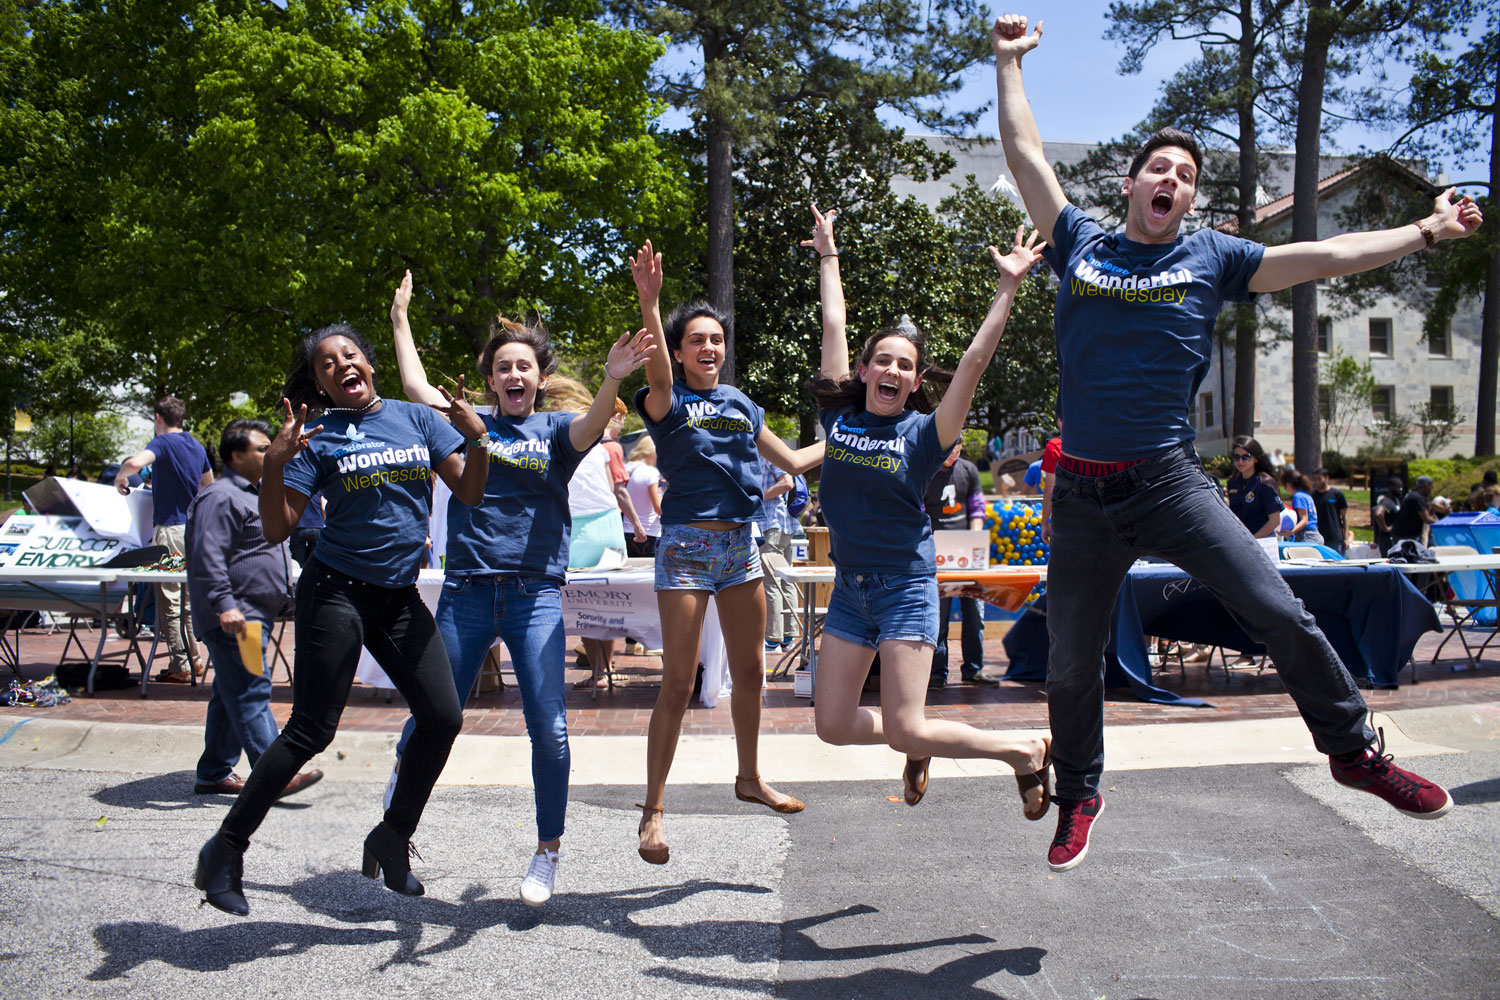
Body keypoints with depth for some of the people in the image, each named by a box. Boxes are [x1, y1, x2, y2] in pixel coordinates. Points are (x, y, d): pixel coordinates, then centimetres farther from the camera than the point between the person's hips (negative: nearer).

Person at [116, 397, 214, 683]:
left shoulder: (162, 443, -10)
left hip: (170, 527, -7)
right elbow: (209, 484, 26)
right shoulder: (197, 446, 13)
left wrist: (119, 477, -10)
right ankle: (192, 659, 19)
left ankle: (180, 667, -1)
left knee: (169, 600, -2)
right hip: (194, 528, 7)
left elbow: (135, 462, -30)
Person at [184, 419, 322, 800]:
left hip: (255, 616, 11)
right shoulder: (219, 497, -11)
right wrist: (224, 605, -28)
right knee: (251, 693, -13)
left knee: (233, 695, 13)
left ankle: (213, 774, 20)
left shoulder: (251, 495, 22)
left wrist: (283, 598, 32)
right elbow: (208, 558, -20)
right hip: (234, 620, -11)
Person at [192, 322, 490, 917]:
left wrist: (476, 438, -14)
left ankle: (392, 837, 17)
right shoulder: (317, 435, -2)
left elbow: (469, 494, 3)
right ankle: (225, 849, 9)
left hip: (400, 598, 4)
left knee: (443, 717, -2)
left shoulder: (417, 418, 7)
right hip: (337, 593, -4)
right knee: (311, 731, -5)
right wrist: (274, 462, -22)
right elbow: (276, 530, -7)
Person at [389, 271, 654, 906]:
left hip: (536, 595, -1)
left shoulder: (556, 429, 7)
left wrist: (612, 381, -34)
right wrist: (400, 318, 21)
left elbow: (589, 428, -14)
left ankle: (547, 854, 13)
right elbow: (416, 386, 12)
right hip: (466, 590, 1)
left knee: (548, 729, -4)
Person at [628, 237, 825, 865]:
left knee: (749, 672, 15)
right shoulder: (669, 404, -5)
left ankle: (750, 778, 34)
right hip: (687, 543, -5)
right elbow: (658, 374, -29)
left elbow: (793, 460, 22)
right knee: (678, 683, -5)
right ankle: (653, 810, 5)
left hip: (740, 543, 6)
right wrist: (648, 302, -44)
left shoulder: (741, 406, 12)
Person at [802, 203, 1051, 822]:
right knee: (833, 726, 4)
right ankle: (917, 747, 34)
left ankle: (1027, 751, 12)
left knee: (906, 731, -10)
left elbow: (975, 363, -15)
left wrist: (1007, 288, -19)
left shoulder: (923, 434, -6)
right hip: (850, 587, 5)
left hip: (906, 588, -5)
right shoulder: (839, 416, 2)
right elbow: (833, 326, 9)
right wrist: (828, 256, 16)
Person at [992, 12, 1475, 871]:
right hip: (1083, 494, 1)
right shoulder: (1080, 245, 7)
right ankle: (1080, 800, 30)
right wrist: (1009, 63, 16)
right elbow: (1025, 154, 11)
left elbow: (1324, 256, 2)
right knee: (1071, 664, 8)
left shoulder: (1212, 258, 6)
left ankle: (1355, 750, 13)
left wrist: (1425, 232, -4)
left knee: (1280, 614, -10)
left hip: (1172, 483, -1)